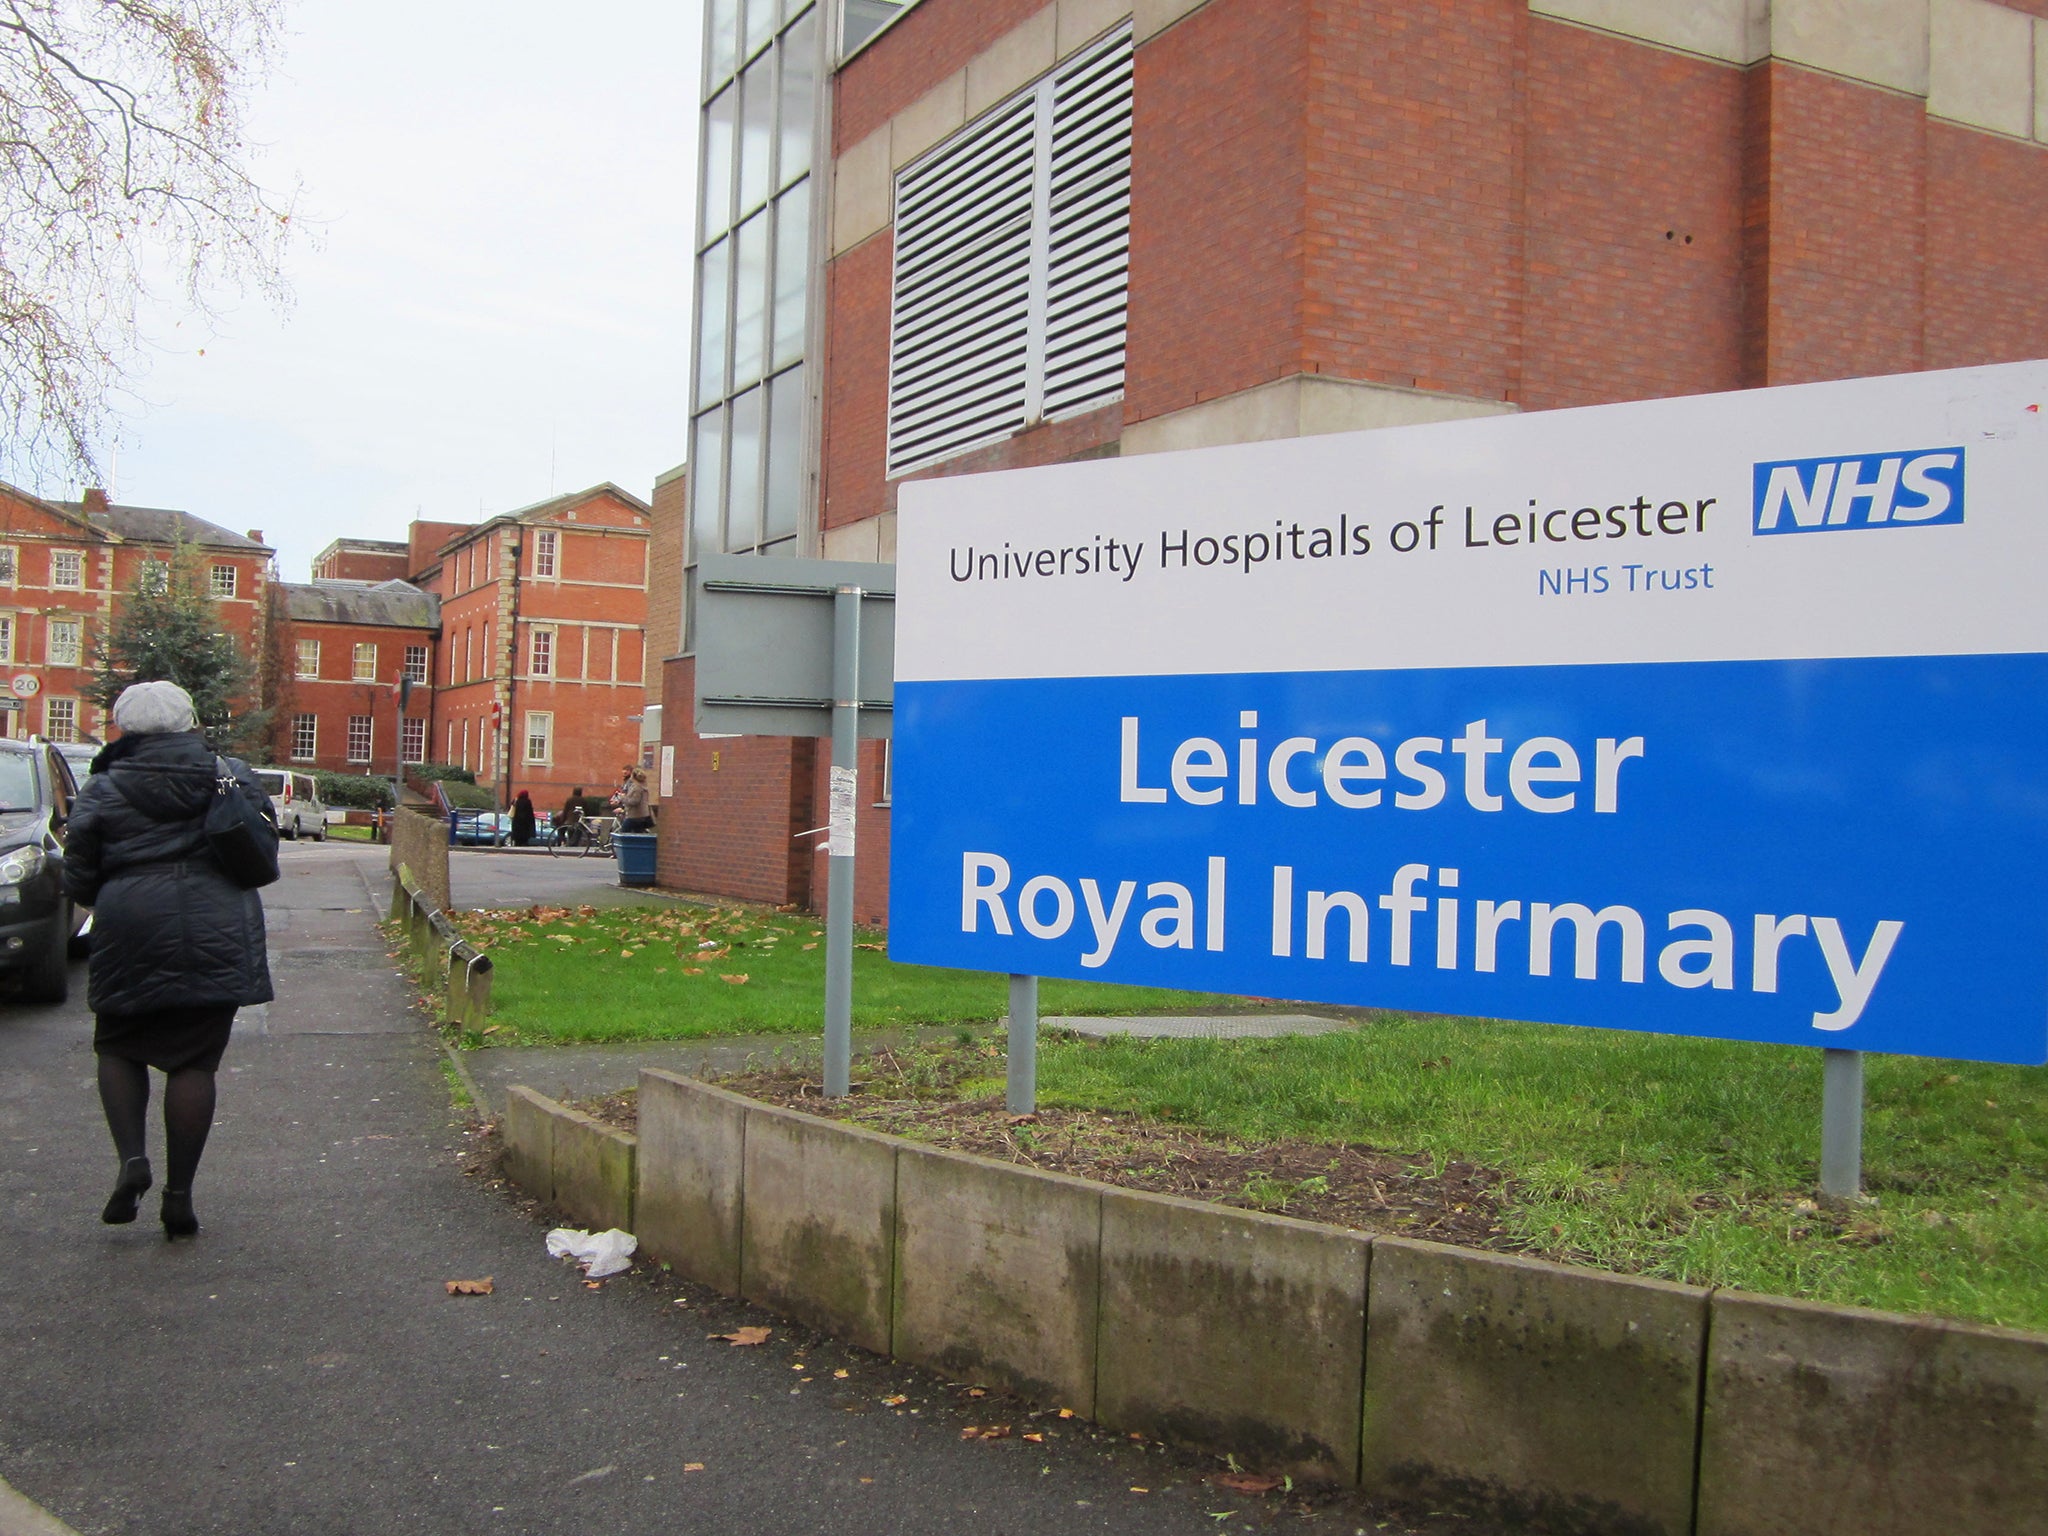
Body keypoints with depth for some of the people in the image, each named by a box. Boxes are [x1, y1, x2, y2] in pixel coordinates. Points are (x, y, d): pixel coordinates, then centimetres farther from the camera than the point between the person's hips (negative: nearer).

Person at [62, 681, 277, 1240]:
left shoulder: (103, 789, 1)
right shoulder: (233, 776, 5)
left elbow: (78, 881, 3)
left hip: (131, 936, -1)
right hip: (217, 938, 1)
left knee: (120, 1049, 18)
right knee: (195, 1062, 5)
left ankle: (131, 1158, -2)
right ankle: (179, 1194, 6)